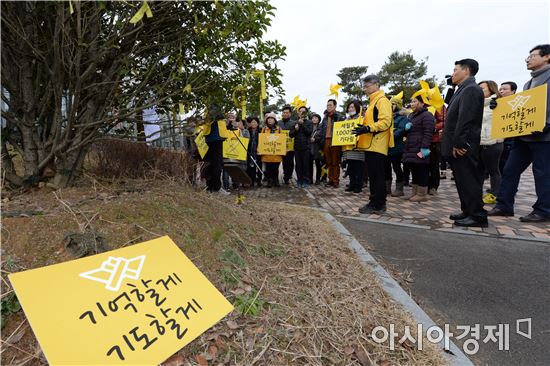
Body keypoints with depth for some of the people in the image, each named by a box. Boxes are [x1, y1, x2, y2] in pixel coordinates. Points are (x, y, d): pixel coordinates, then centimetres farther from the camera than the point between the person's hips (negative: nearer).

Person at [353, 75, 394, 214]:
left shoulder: (382, 101, -8)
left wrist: (367, 128, -26)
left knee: (378, 176, -6)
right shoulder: (372, 102, 22)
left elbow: (385, 122, -20)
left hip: (377, 145, -10)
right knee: (373, 176, 12)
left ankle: (378, 205, 0)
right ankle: (374, 202, 19)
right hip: (370, 145, 10)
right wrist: (362, 128, 17)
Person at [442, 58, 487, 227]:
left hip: (462, 147, -10)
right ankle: (468, 211, 23)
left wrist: (458, 144, -22)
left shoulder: (471, 89, -12)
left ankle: (478, 216, 4)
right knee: (463, 180, 14)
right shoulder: (464, 89, 19)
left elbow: (465, 119, -21)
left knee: (469, 181, -4)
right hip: (457, 146, 10)